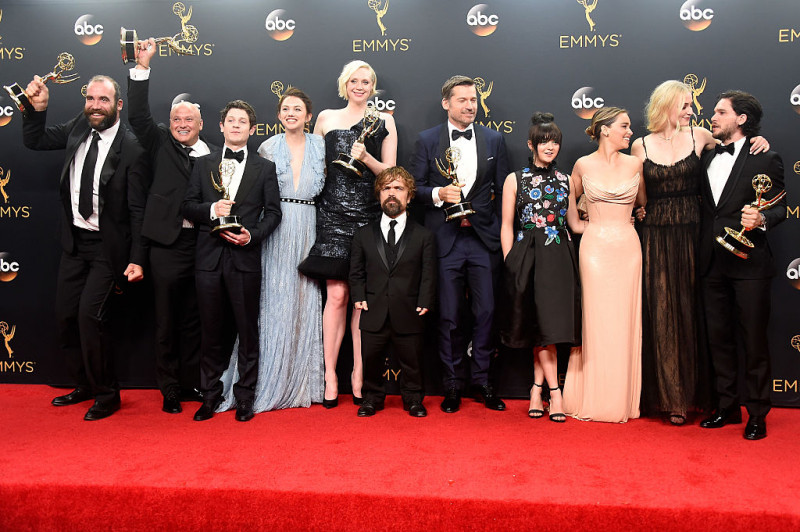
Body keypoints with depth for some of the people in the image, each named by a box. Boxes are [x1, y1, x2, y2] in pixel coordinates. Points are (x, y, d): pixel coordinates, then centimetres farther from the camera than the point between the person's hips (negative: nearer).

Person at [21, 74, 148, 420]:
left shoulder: (131, 148, -16)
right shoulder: (78, 128, 3)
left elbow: (137, 210, -14)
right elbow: (33, 141, 17)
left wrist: (136, 259, -17)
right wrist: (37, 107, -1)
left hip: (107, 247, -7)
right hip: (75, 241, 7)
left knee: (90, 315, -12)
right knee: (65, 315, 12)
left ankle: (107, 395, 8)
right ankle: (84, 386, 31)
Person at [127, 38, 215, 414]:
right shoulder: (160, 144, 8)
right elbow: (138, 115, -4)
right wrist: (142, 67, -8)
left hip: (202, 245, 1)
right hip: (168, 244, -1)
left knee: (194, 319, 10)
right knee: (167, 320, 6)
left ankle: (192, 383, 23)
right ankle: (169, 389, 18)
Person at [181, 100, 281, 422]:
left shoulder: (264, 168, 9)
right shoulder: (203, 164, 13)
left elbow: (273, 212, 5)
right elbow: (187, 205, 9)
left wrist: (253, 235, -11)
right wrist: (211, 210, -10)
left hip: (245, 258, -1)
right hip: (209, 258, 2)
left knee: (247, 330, 3)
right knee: (212, 330, 8)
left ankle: (245, 397, 15)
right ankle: (210, 395, 21)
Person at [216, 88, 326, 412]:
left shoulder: (319, 146, 9)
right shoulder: (269, 147, 4)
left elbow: (327, 186, 14)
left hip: (309, 228, 2)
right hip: (277, 230, -2)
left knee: (306, 300, 4)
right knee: (276, 298, -1)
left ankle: (302, 382, 16)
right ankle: (272, 383, 10)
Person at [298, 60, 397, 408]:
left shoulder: (384, 121, 10)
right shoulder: (326, 118, 12)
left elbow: (389, 172, 6)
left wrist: (366, 158, -11)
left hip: (369, 215, 0)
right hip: (333, 213, 0)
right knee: (337, 294, -6)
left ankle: (359, 373, 12)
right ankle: (330, 374, 4)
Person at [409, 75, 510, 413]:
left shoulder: (494, 140, 10)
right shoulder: (427, 141, 5)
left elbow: (502, 190, 10)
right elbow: (414, 187, 4)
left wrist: (501, 233, 3)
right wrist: (438, 194, -15)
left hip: (484, 239, 2)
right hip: (445, 240, -1)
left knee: (486, 312, 3)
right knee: (449, 316, 4)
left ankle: (481, 381, 19)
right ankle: (453, 385, 18)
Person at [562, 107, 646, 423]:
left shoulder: (635, 164, 6)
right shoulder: (584, 165, 2)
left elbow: (644, 201, 18)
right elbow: (570, 198, 17)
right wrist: (576, 225, 9)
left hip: (627, 246, 2)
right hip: (595, 246, -2)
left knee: (624, 321, 4)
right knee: (596, 321, 1)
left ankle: (621, 400, 15)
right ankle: (593, 400, 12)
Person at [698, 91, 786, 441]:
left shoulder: (765, 160, -1)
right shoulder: (707, 159, 13)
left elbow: (780, 208, -5)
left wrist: (761, 219, -25)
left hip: (748, 265, -5)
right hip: (712, 264, 5)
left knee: (753, 340, 2)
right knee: (718, 337, 11)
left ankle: (757, 414, 15)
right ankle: (727, 407, 25)